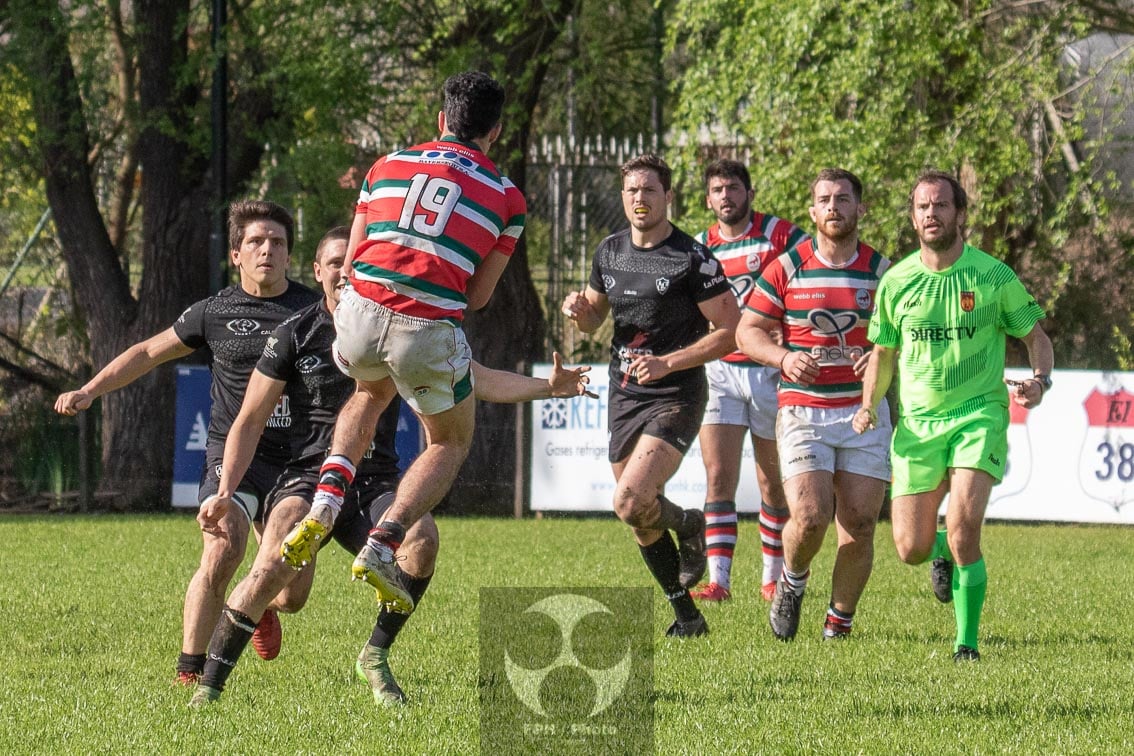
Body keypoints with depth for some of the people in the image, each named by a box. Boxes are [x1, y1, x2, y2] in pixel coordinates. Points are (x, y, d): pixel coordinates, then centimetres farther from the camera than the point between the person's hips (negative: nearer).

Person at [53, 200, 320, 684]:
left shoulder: (315, 311, 3)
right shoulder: (216, 313, 4)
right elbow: (149, 353, 14)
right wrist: (89, 391, 7)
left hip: (295, 460, 2)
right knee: (221, 554, -24)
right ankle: (190, 670, -11)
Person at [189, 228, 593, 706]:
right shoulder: (295, 334, 2)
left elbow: (475, 380, 4)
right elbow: (250, 420, 5)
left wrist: (548, 387, -12)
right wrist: (225, 492, -7)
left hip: (376, 485, 2)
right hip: (309, 478, -2)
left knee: (422, 538, -30)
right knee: (276, 570, -30)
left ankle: (375, 658, -8)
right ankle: (209, 687, -17)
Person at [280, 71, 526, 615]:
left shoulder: (389, 165, 16)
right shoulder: (506, 198, 11)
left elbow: (350, 258, 17)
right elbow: (478, 296, 11)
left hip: (360, 311, 3)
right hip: (429, 331, -3)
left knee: (371, 393, 38)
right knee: (451, 443, 24)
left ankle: (324, 506, 15)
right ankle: (380, 549, 3)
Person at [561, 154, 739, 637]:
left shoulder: (692, 258, -13)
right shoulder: (610, 252, 7)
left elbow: (730, 331, -13)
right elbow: (594, 318, 22)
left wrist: (667, 363, -20)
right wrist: (579, 310, -3)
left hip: (675, 398, -7)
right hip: (623, 396, 7)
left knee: (630, 501, -23)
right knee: (642, 523, 8)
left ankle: (688, 525, 10)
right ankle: (687, 616, 25)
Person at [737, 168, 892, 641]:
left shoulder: (882, 272, 4)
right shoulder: (785, 269, 1)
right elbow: (747, 331, 5)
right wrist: (784, 357, -14)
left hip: (865, 412, 1)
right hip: (803, 413, -1)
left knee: (859, 526, -4)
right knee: (810, 517, -16)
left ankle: (840, 621, 14)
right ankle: (793, 581, 16)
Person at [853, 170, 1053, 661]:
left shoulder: (993, 276, -4)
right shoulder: (896, 282, 3)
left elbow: (1036, 336, 6)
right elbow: (883, 351, 15)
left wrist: (1039, 380, -14)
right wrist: (868, 406, 0)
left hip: (979, 414, -3)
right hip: (916, 423, 3)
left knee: (963, 527, -22)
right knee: (912, 549, 1)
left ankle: (967, 643, -9)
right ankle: (944, 554, 40)